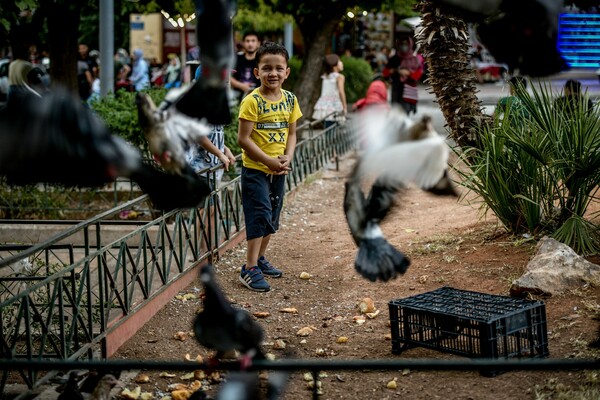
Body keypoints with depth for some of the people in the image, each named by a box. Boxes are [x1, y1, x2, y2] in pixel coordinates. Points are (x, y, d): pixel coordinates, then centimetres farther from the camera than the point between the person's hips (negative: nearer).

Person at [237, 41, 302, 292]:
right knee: (259, 214, -11)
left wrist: (288, 157, -9)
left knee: (273, 216, 15)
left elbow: (291, 133, 10)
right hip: (255, 169, -6)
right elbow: (243, 139, -17)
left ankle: (260, 258, 32)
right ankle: (250, 269, -6)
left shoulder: (290, 100, 3)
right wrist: (269, 161, -19)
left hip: (278, 170, 7)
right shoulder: (252, 101, -16)